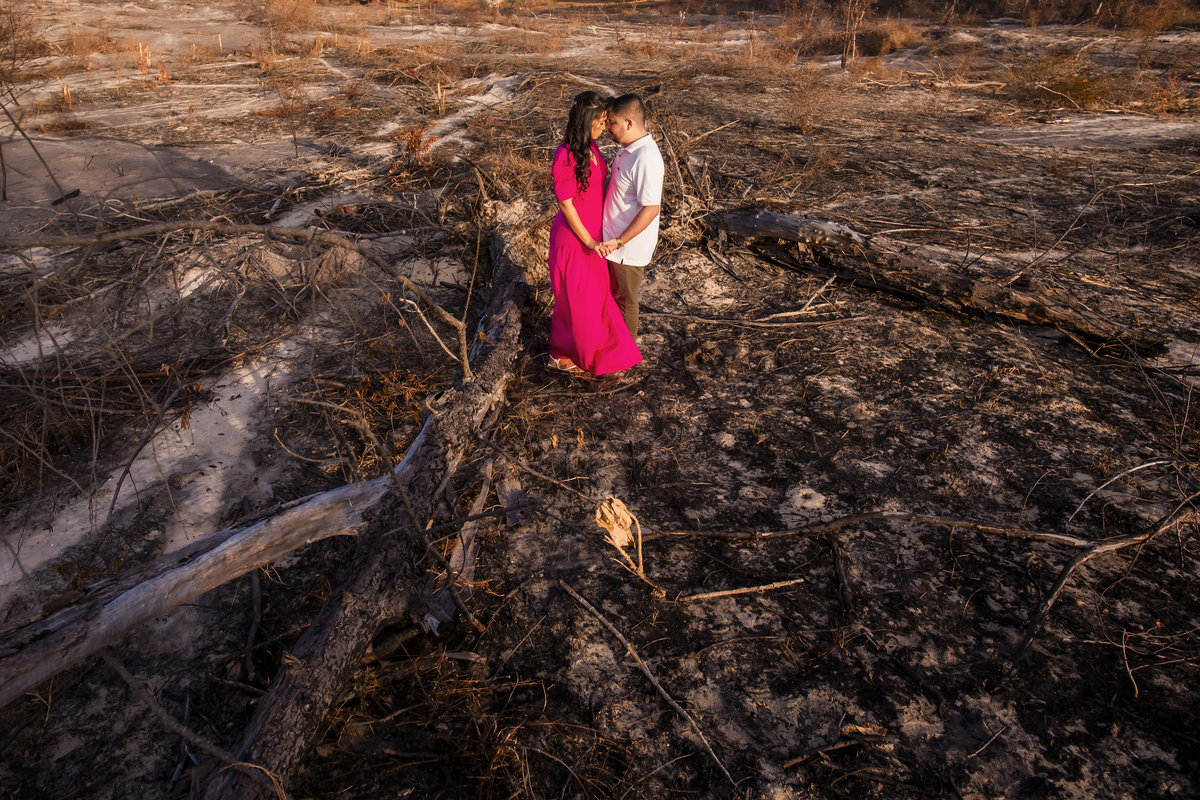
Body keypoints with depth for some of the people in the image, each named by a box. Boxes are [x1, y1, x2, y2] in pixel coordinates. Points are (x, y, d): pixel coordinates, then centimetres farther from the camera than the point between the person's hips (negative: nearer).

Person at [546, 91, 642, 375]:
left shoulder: (590, 147, 3)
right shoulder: (565, 156, -23)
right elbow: (565, 203, -21)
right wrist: (587, 240, -18)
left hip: (593, 235, 8)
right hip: (573, 238, -8)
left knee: (595, 294, 21)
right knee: (575, 298, 7)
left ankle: (591, 346, 40)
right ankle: (563, 355, 26)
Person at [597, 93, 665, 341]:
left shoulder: (646, 158, -27)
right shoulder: (628, 148, 3)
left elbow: (651, 209, -29)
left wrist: (618, 241, -30)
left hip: (630, 247, -9)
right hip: (614, 240, 9)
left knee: (625, 299, 9)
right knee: (612, 292, 24)